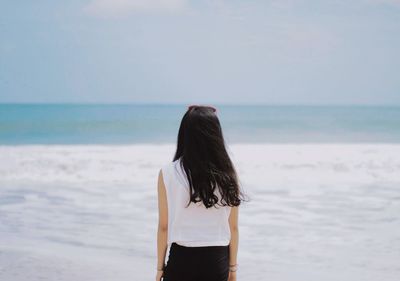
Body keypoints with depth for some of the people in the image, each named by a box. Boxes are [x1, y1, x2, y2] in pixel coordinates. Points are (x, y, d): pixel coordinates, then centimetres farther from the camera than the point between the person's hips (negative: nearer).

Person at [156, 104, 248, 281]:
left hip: (182, 260, -2)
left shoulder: (168, 173, -8)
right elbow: (233, 228, 3)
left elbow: (164, 227, -4)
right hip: (217, 261, 2)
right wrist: (232, 266, 14)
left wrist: (160, 266, 7)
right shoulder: (227, 175, -3)